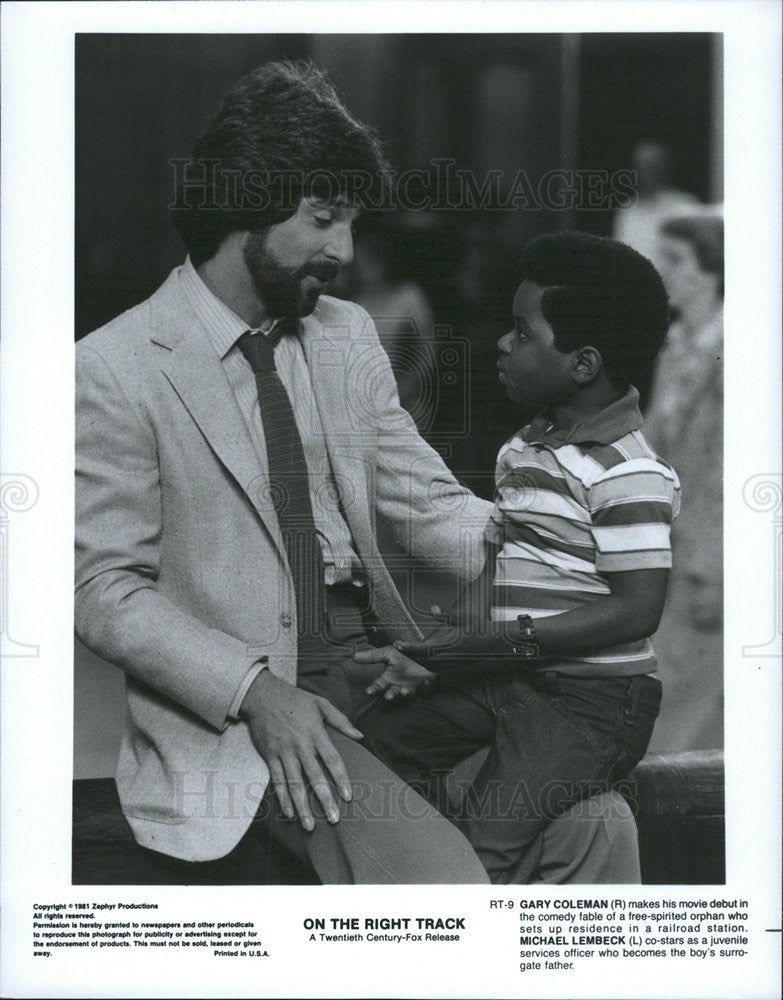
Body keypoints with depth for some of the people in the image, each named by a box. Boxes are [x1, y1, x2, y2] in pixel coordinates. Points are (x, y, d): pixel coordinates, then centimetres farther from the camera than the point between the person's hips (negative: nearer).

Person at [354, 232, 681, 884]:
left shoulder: (628, 475, -17)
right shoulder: (523, 451, 11)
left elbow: (637, 610, -21)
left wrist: (509, 638, -23)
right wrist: (438, 655, -1)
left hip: (591, 702, -9)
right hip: (507, 679, 9)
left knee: (488, 847, -20)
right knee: (383, 737, 4)